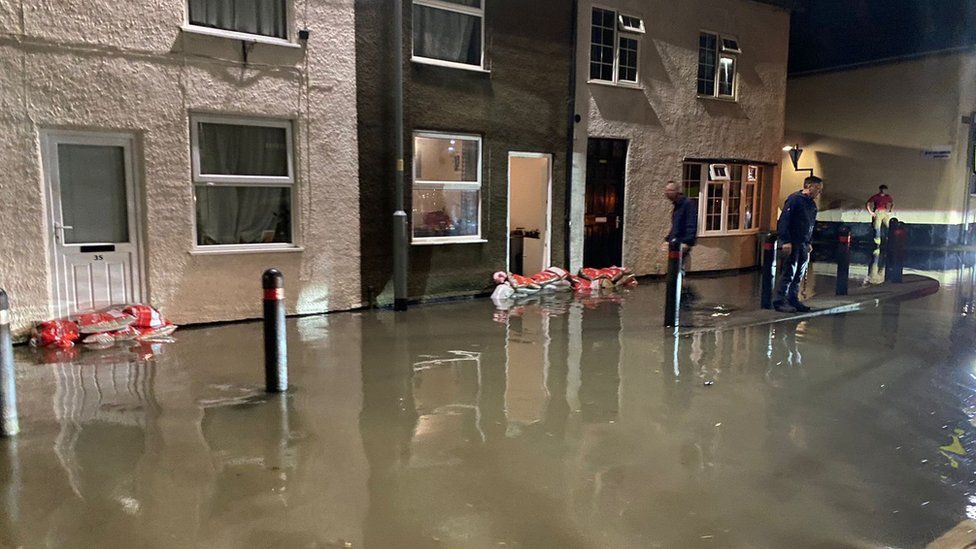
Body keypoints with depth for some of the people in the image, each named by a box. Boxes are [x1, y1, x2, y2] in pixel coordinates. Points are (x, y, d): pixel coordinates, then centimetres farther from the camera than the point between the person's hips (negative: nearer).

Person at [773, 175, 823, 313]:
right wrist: (786, 241, -21)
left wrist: (809, 243, 15)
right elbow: (784, 220, -16)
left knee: (799, 275, 10)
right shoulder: (795, 199, -9)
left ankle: (793, 300, 18)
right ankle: (780, 301, -1)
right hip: (792, 243, -8)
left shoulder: (812, 204, 16)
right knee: (789, 273, -7)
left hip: (804, 245, 8)